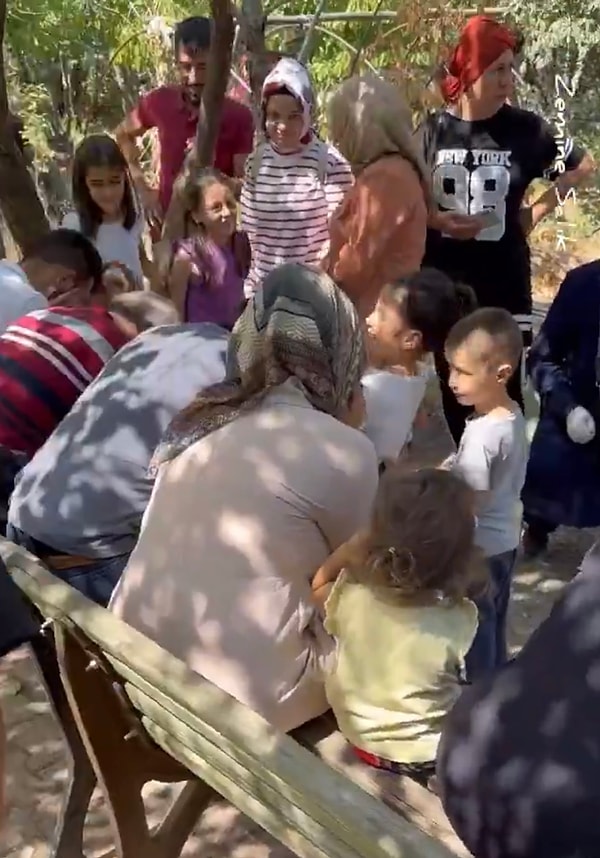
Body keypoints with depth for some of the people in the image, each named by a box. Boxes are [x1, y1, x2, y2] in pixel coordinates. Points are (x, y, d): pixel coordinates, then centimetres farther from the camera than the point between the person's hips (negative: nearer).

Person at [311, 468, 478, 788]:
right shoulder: (459, 620, -28)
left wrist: (357, 543, -10)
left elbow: (319, 585, 1)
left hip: (361, 739, 3)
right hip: (425, 755, -2)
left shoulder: (351, 595, -23)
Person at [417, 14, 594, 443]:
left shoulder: (526, 128, -3)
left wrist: (536, 211, 3)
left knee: (504, 390, -3)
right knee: (453, 386, 12)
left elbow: (582, 166, 12)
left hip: (503, 283, -1)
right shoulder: (434, 130, -1)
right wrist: (437, 219, -12)